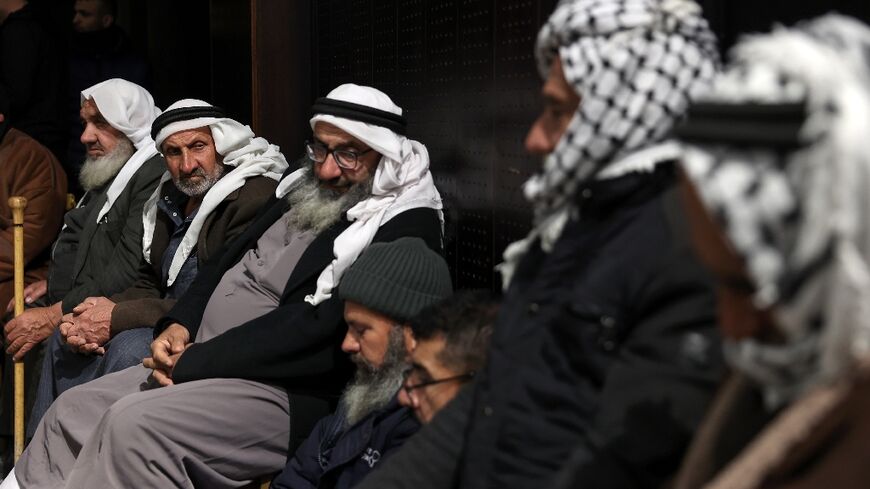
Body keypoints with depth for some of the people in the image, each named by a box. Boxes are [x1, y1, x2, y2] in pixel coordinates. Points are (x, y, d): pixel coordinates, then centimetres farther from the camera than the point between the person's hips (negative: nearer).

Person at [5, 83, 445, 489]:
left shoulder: (406, 226, -14)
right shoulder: (301, 188, 13)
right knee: (73, 411, 3)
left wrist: (193, 363, -18)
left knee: (133, 425, -27)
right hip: (204, 365, 9)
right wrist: (179, 324, 0)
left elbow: (321, 329, -22)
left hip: (289, 392, -9)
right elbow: (227, 261, 20)